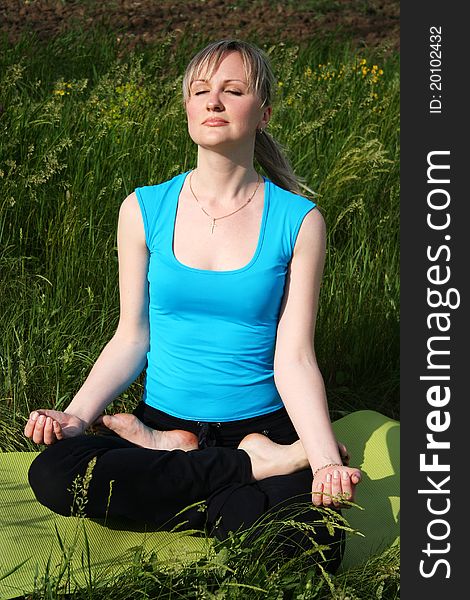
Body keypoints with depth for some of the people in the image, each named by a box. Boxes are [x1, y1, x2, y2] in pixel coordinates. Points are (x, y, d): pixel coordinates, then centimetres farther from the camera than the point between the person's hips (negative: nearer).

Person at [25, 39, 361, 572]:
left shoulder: (297, 221, -3)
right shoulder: (143, 210, 3)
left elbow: (293, 357, -6)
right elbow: (132, 337, 5)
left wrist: (327, 457, -22)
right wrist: (77, 414, -12)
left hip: (263, 423, -2)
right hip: (161, 421, 2)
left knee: (311, 540, -32)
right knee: (51, 473, -28)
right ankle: (255, 466, -15)